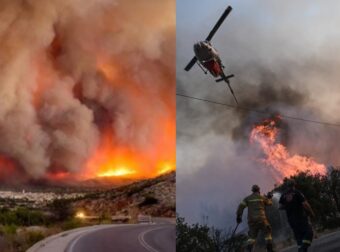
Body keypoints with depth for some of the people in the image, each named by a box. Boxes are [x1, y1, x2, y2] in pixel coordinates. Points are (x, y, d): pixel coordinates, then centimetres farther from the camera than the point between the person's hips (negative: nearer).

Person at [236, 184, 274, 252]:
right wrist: (269, 198, 42)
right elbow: (269, 203, 22)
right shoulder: (262, 197, 6)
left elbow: (241, 206, 0)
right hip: (261, 218, -3)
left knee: (252, 236, 8)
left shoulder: (248, 198, 9)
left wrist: (238, 216, 3)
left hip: (251, 219, 3)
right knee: (267, 232, 13)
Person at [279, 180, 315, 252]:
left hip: (291, 218, 5)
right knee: (308, 232, 1)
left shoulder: (283, 195, 5)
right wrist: (312, 213, -3)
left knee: (298, 235, 13)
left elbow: (280, 207, 3)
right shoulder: (297, 193, -8)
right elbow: (305, 204, -14)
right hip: (301, 216, -5)